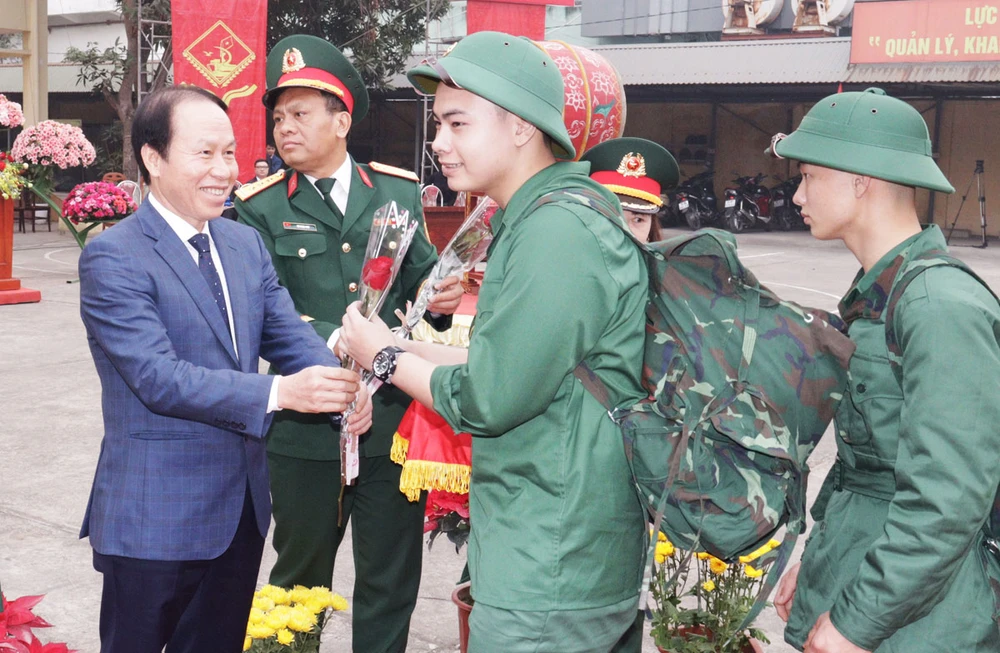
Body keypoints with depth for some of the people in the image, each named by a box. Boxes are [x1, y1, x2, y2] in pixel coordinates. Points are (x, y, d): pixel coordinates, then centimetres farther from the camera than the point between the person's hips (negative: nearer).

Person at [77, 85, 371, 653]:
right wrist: (280, 392, -31)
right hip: (155, 520, -6)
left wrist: (341, 384, -20)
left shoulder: (247, 244, 8)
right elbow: (159, 377, -23)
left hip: (243, 508, 7)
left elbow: (291, 334, 1)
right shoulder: (112, 258, -14)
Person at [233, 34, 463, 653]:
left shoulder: (400, 191, 6)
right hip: (306, 428, -1)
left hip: (395, 417, 2)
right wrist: (335, 342, -27)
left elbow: (420, 279, 10)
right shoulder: (261, 207, -2)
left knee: (391, 581, 12)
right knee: (301, 577, 17)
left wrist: (438, 297, -13)